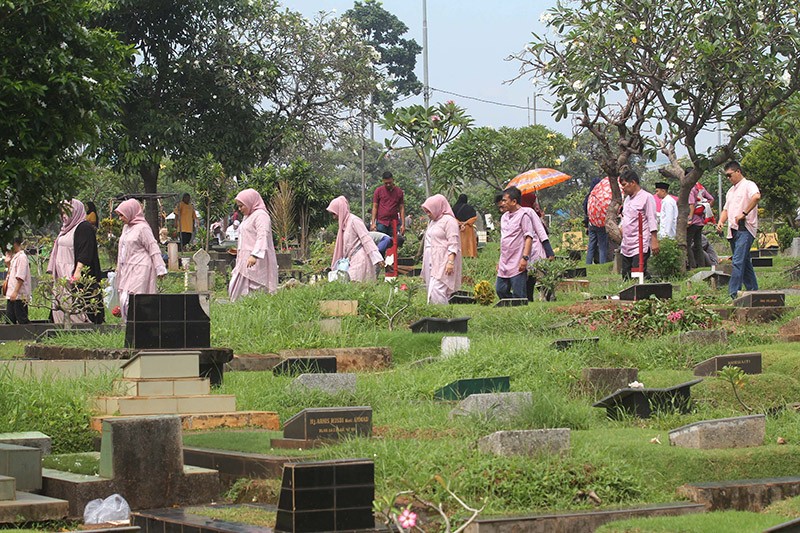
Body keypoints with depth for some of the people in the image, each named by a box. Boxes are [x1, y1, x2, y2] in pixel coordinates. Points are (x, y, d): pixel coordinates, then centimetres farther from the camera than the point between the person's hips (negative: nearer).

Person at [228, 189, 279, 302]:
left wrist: (254, 255, -31)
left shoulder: (260, 215, -9)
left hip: (255, 262, -10)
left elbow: (262, 236, -21)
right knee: (236, 289, 3)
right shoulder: (247, 217, 23)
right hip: (245, 261, 11)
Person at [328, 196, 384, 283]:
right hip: (353, 259, 9)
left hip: (360, 258, -9)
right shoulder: (344, 223, 19)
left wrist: (376, 258, -21)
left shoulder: (354, 221, -8)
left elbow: (366, 239, -14)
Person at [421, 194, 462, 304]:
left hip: (442, 263, -9)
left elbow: (453, 243, -13)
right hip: (431, 262, 9)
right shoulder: (432, 221, 20)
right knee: (432, 290, 4)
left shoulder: (448, 220, -7)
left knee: (436, 291, -19)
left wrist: (451, 262, -20)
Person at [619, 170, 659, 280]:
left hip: (640, 246, -8)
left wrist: (654, 241, -14)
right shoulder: (628, 199, 19)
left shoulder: (646, 197, -6)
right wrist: (621, 227, 14)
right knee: (626, 278, 4)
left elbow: (652, 220, -10)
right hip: (626, 246, 8)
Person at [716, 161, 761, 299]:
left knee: (738, 261, -17)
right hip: (733, 231, 9)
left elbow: (756, 196, -25)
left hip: (745, 229, -9)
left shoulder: (748, 185, -4)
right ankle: (753, 291, 18)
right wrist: (721, 222, 5)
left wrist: (744, 213, -23)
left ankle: (733, 292, -23)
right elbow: (726, 209, 25)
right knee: (745, 262, 12)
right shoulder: (731, 191, 23)